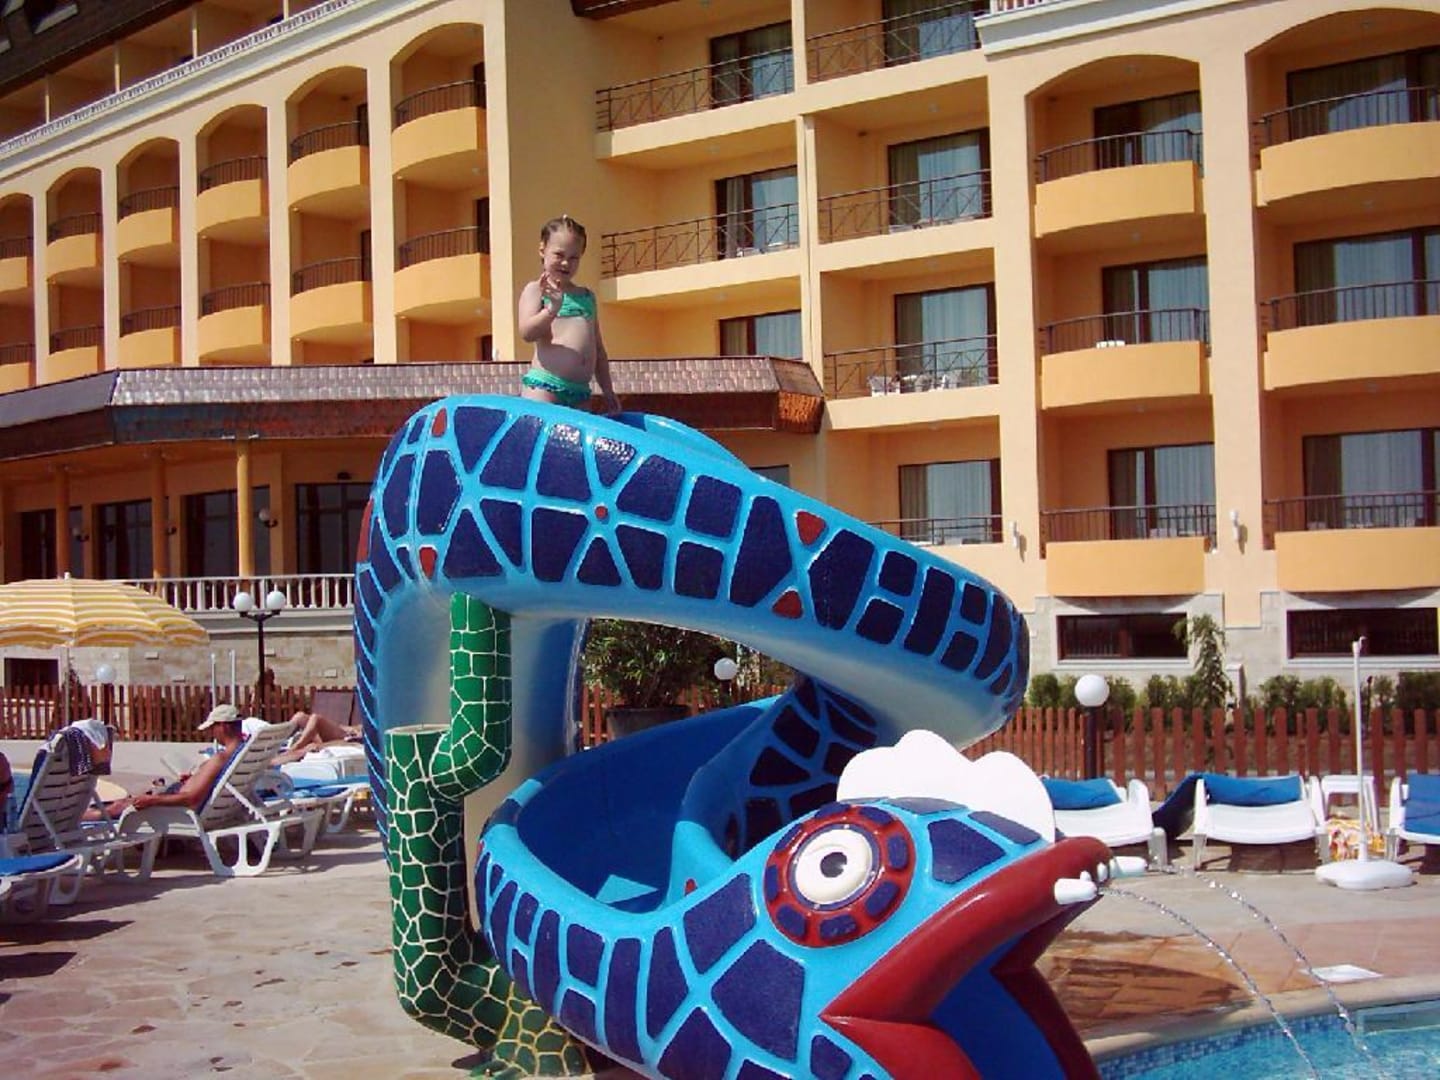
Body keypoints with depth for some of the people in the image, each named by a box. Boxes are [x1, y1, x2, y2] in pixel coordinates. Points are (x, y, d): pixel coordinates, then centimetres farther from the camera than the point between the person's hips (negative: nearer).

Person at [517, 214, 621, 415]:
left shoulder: (587, 296, 20)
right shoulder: (536, 289, 4)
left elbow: (598, 348, 24)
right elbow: (527, 332, -11)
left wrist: (607, 390, 21)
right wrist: (552, 309, -26)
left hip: (581, 392, 6)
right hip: (543, 388, -6)